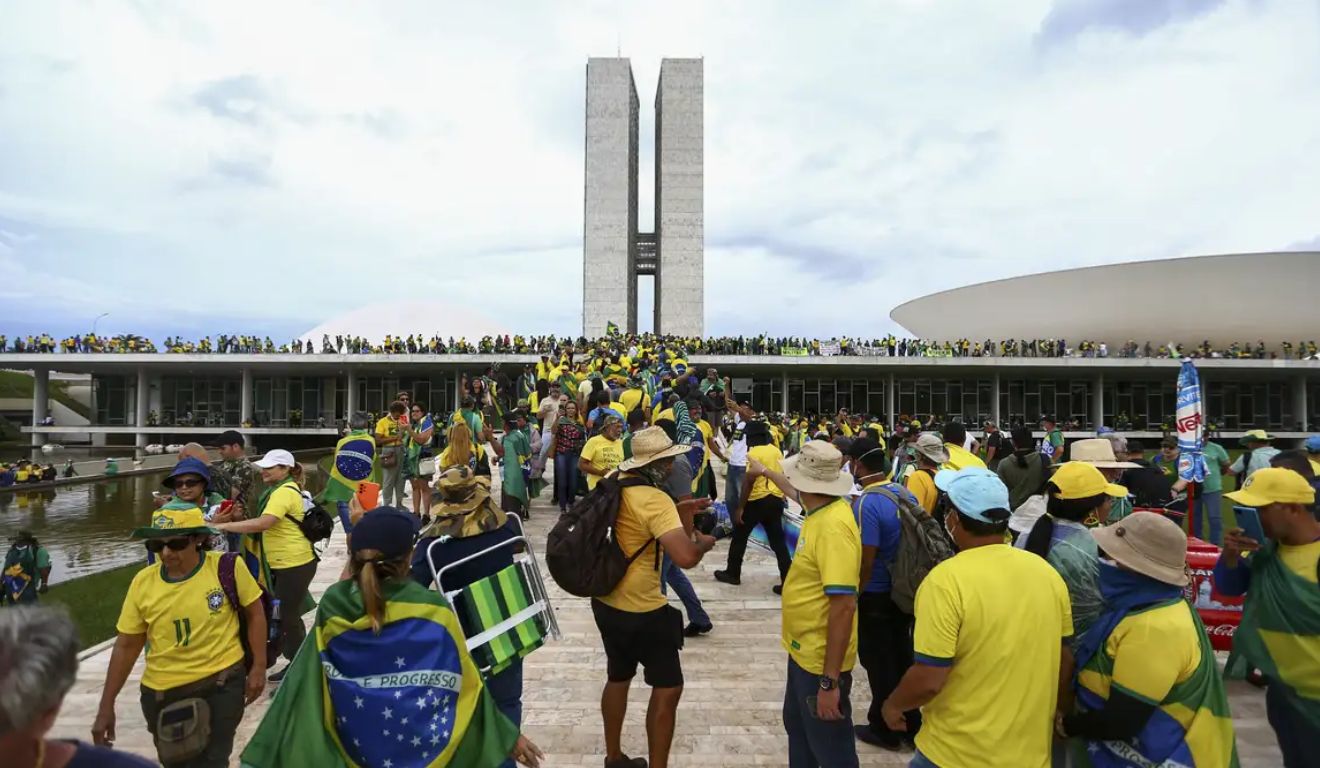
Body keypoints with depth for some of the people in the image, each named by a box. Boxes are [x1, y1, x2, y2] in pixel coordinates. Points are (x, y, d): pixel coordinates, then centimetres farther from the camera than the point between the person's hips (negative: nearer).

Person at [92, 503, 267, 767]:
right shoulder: (143, 582, -7)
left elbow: (254, 613, -3)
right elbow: (126, 646, 3)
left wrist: (259, 667, -6)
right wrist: (106, 706, 5)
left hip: (221, 684, -4)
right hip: (162, 693, 4)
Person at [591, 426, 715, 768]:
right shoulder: (655, 501, -26)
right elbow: (686, 557, -37)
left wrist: (680, 515, 10)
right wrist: (704, 542, -15)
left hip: (606, 601, 9)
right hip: (641, 611, -9)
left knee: (618, 677, 25)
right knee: (668, 688, 6)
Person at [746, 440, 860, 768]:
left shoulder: (833, 525, -30)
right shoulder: (820, 508, -1)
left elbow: (844, 605, -32)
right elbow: (796, 493, 25)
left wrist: (830, 681, -29)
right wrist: (766, 472, 40)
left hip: (821, 661, -9)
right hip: (803, 649, 9)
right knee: (797, 728, 26)